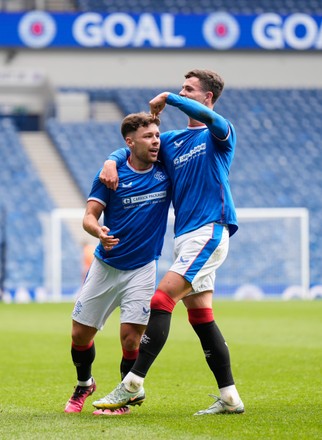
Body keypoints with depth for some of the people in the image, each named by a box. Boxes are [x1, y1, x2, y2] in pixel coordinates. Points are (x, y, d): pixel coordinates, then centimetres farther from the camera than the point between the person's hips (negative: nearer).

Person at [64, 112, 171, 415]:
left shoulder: (167, 172, -4)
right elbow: (89, 216, -9)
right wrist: (98, 231, -32)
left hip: (142, 269, -1)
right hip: (105, 265, 1)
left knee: (131, 337, -13)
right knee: (80, 334, 7)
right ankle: (84, 385, 36)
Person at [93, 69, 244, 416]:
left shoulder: (220, 134, -1)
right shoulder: (173, 140, 19)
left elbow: (208, 116, -24)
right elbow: (131, 150, 22)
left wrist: (168, 98, -13)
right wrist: (112, 162, 0)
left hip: (209, 231, -8)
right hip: (185, 236, 8)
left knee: (162, 299, -18)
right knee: (200, 315, 5)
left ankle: (134, 383, -20)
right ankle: (229, 397, 8)